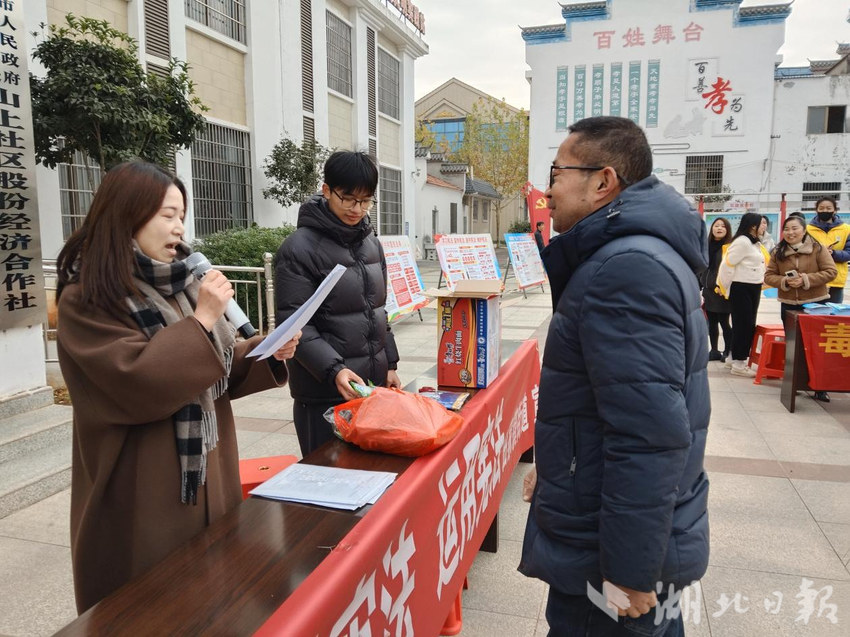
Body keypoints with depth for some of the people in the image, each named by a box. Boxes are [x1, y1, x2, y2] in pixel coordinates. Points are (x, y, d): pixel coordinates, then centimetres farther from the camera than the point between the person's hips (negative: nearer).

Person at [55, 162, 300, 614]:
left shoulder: (177, 284, 8)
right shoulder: (84, 301, -13)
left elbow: (214, 372, 10)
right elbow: (138, 383, -24)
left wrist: (266, 353, -7)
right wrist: (201, 320, -22)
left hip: (208, 474, 6)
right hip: (143, 491, -6)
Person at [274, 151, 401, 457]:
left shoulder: (371, 242, 9)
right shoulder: (299, 248, -13)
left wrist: (390, 364, 13)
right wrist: (333, 370, -27)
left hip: (373, 383, 7)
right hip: (324, 393, -6)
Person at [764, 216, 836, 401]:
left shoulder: (817, 248, -6)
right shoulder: (778, 252, 2)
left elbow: (831, 271, -9)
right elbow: (769, 276, 2)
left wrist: (806, 279, -21)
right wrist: (785, 281, -17)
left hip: (816, 303, -3)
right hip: (789, 305, 3)